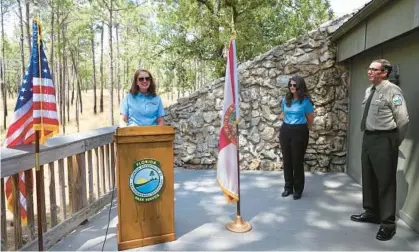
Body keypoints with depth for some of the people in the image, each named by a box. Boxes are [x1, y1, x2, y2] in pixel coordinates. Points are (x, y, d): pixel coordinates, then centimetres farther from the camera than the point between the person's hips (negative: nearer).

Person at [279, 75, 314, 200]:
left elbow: (310, 119, 3)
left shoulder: (305, 101, -7)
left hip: (300, 132, -4)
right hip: (285, 131, 5)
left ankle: (298, 189, 17)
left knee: (297, 161, 3)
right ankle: (288, 187, 25)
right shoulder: (286, 99, 6)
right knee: (287, 160, 11)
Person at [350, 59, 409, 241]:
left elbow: (403, 120, -14)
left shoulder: (392, 91, -13)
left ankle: (388, 223, 14)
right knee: (368, 178, 18)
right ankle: (372, 213, 36)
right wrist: (368, 136, 17)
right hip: (368, 137, 8)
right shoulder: (369, 91, 11)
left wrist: (394, 143, -5)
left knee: (385, 181, 0)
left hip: (384, 140, -8)